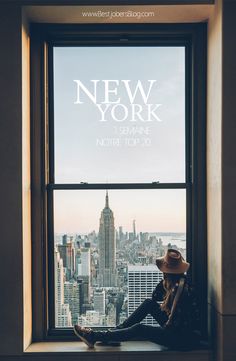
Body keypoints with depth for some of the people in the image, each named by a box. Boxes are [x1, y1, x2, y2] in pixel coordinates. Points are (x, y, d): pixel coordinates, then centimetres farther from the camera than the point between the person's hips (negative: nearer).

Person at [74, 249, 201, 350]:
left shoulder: (182, 289, -25)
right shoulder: (178, 282, 3)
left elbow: (175, 324, -24)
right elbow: (155, 297, 12)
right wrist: (165, 281, 0)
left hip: (187, 339, -9)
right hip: (177, 329, 9)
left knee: (139, 329, -15)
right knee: (149, 303, 5)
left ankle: (95, 336, -4)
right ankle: (116, 331, 8)